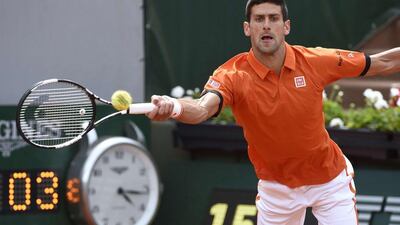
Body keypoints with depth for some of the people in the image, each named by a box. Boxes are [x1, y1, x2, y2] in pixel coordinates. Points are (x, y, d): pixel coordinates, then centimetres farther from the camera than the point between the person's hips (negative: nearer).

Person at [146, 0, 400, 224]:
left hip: (329, 181, 0)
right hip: (276, 187, 0)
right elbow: (202, 108, -43)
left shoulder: (315, 61, -17)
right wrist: (175, 107, -65)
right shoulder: (233, 75, -22)